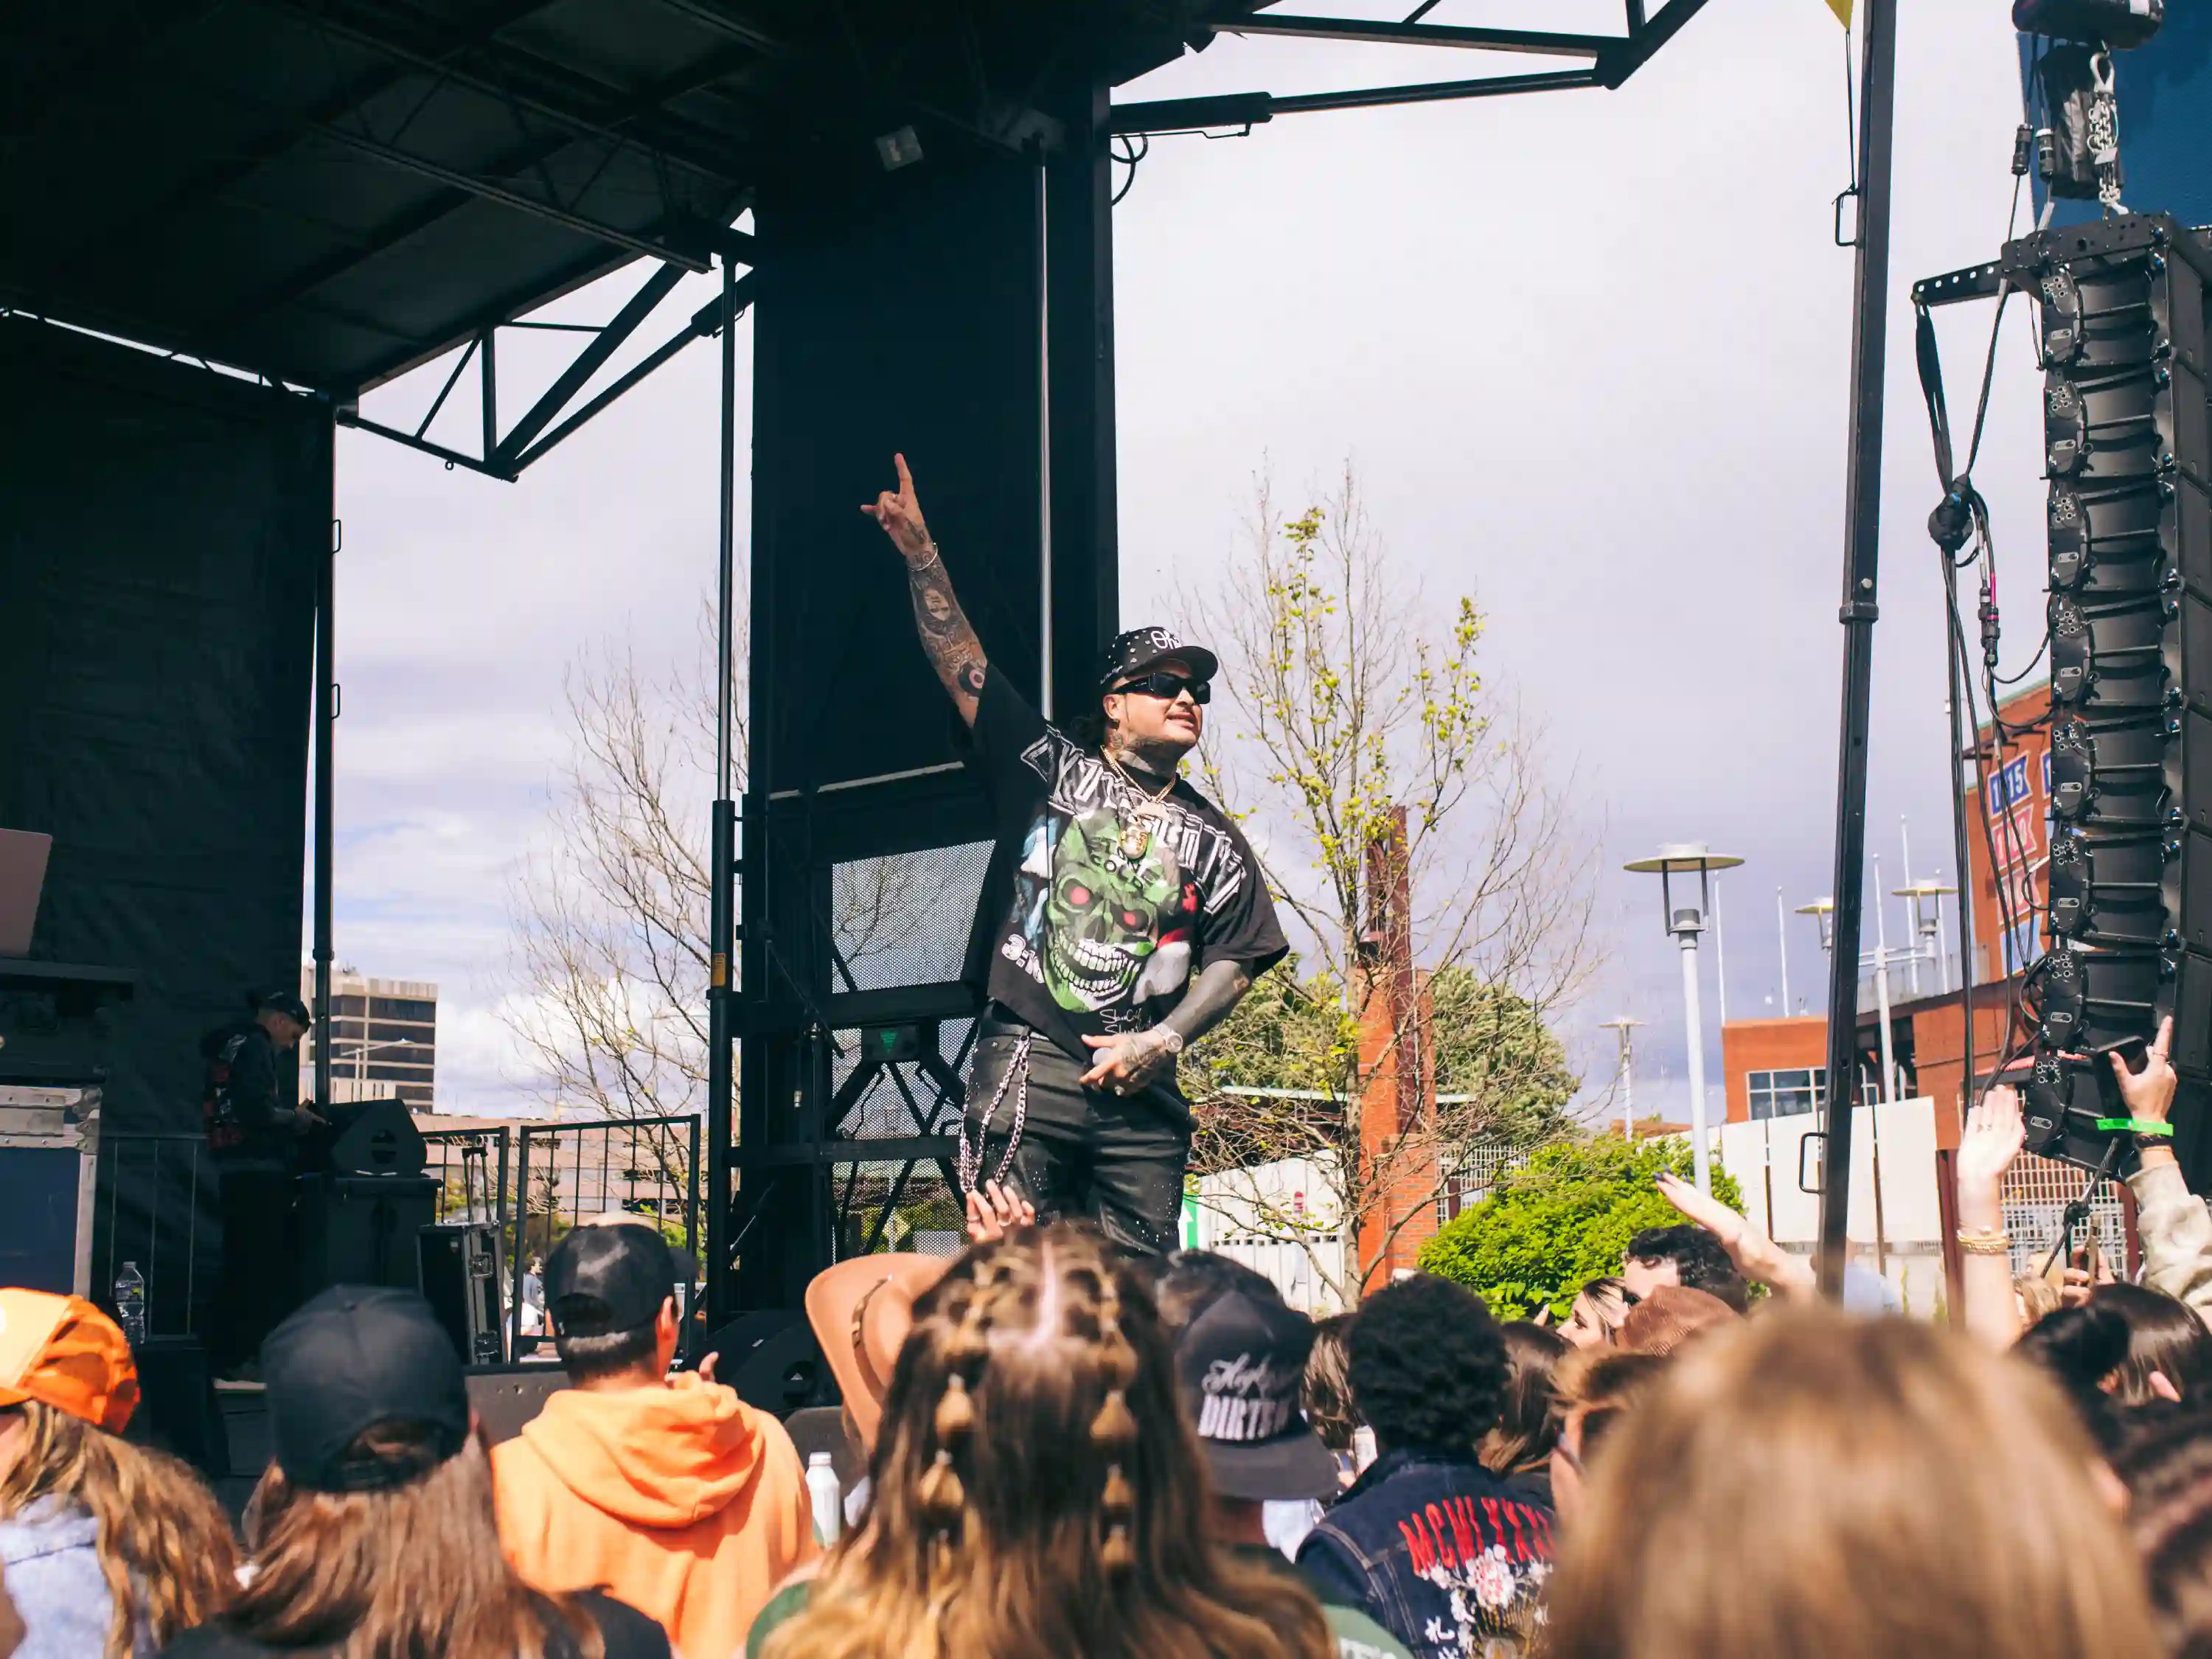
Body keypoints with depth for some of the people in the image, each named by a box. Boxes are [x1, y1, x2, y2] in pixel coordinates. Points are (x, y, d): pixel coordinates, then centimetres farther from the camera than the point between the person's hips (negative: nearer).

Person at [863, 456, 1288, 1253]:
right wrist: (920, 554, -4)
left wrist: (1161, 1041, -3)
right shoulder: (1050, 767, 9)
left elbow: (1234, 962, 12)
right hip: (1027, 1062, -3)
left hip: (1140, 1090, 3)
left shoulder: (1212, 837, 16)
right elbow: (960, 661, 4)